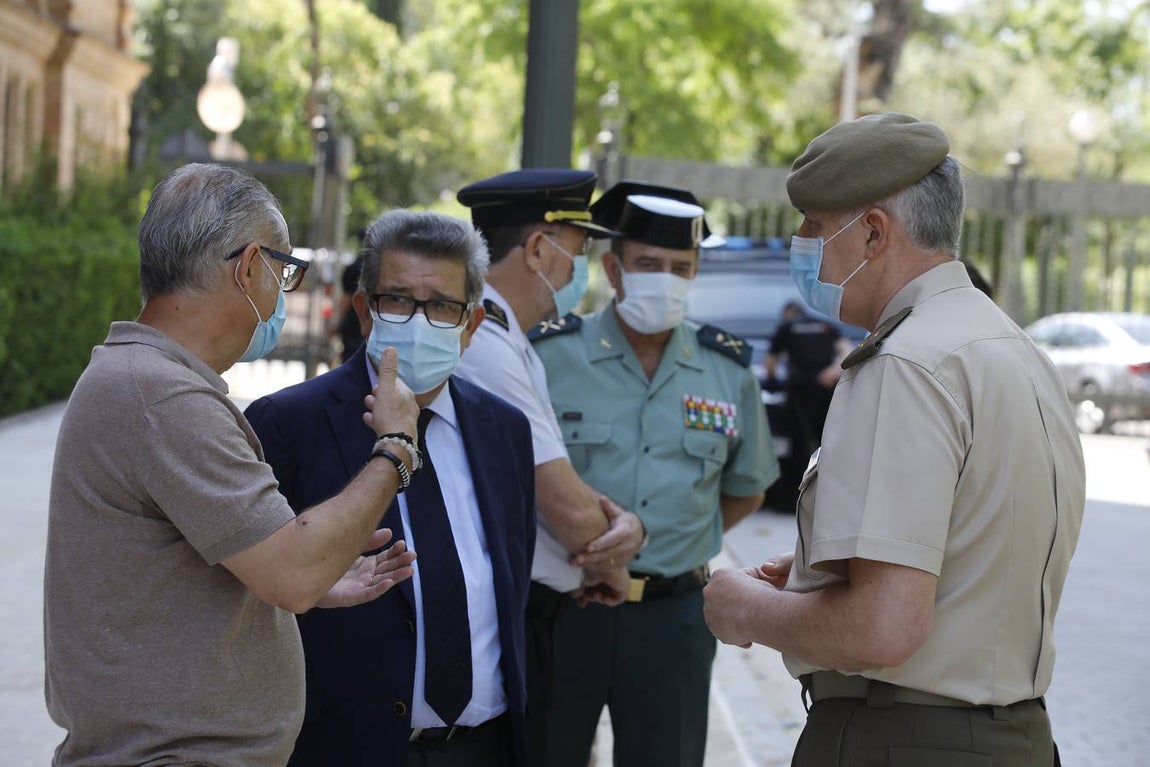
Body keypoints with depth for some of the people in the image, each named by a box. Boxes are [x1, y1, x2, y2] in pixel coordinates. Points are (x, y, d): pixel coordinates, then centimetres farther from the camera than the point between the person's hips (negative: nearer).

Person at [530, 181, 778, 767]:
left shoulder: (728, 372, 4)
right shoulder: (551, 356, -5)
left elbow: (745, 490, 18)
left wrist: (682, 545, 8)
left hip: (673, 615, 2)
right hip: (561, 608, -2)